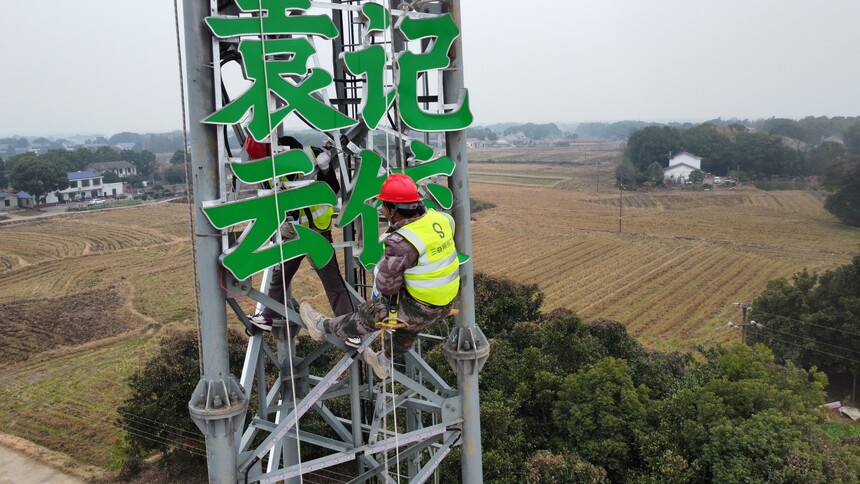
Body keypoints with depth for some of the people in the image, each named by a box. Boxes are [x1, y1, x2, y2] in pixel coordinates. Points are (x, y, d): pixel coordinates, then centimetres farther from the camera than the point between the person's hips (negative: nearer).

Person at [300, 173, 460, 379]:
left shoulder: (401, 243, -30)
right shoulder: (438, 218, -9)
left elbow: (385, 286, -23)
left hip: (419, 309, -7)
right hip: (446, 303, 7)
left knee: (368, 315, 16)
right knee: (407, 331, 34)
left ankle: (323, 326, 39)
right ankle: (385, 364, 60)